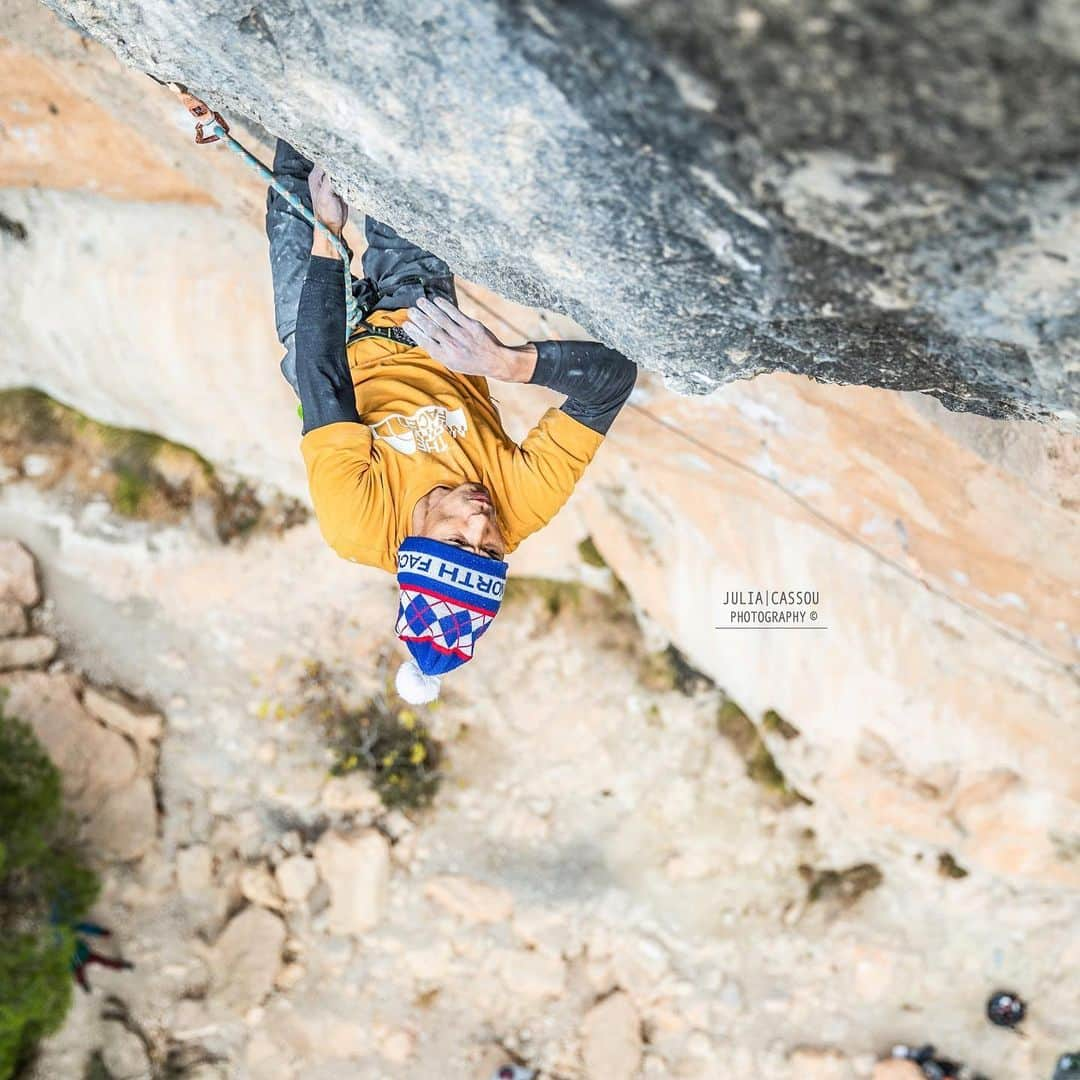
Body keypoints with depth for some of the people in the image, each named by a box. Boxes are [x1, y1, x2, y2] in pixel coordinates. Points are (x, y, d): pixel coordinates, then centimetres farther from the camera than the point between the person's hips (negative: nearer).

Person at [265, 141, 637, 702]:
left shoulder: (354, 523, -43)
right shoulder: (525, 506, -39)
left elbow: (322, 376, -39)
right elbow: (615, 375, -41)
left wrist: (327, 236, -36)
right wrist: (506, 361, -57)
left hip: (345, 348, -1)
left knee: (292, 206, 11)